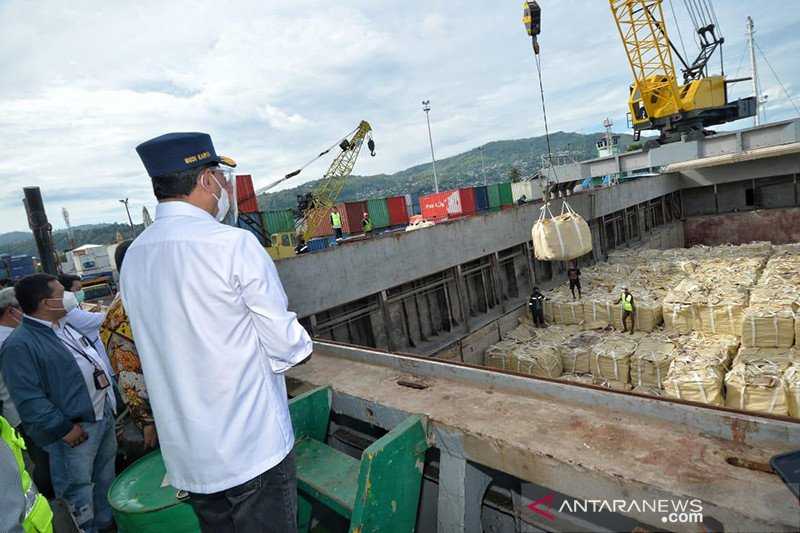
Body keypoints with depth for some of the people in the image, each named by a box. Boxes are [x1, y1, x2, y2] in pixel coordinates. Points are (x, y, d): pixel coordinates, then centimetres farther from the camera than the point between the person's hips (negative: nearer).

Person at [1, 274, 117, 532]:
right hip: (74, 429, -9)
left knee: (106, 475, 24)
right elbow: (28, 399, -22)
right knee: (78, 488, 7)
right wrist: (64, 428, -20)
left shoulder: (65, 325, 9)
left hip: (104, 414, 9)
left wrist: (108, 400, 16)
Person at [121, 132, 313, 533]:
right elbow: (284, 344, -17)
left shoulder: (133, 256, 3)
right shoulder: (234, 244, -20)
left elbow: (167, 347, 12)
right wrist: (300, 344, 5)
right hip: (252, 446, -7)